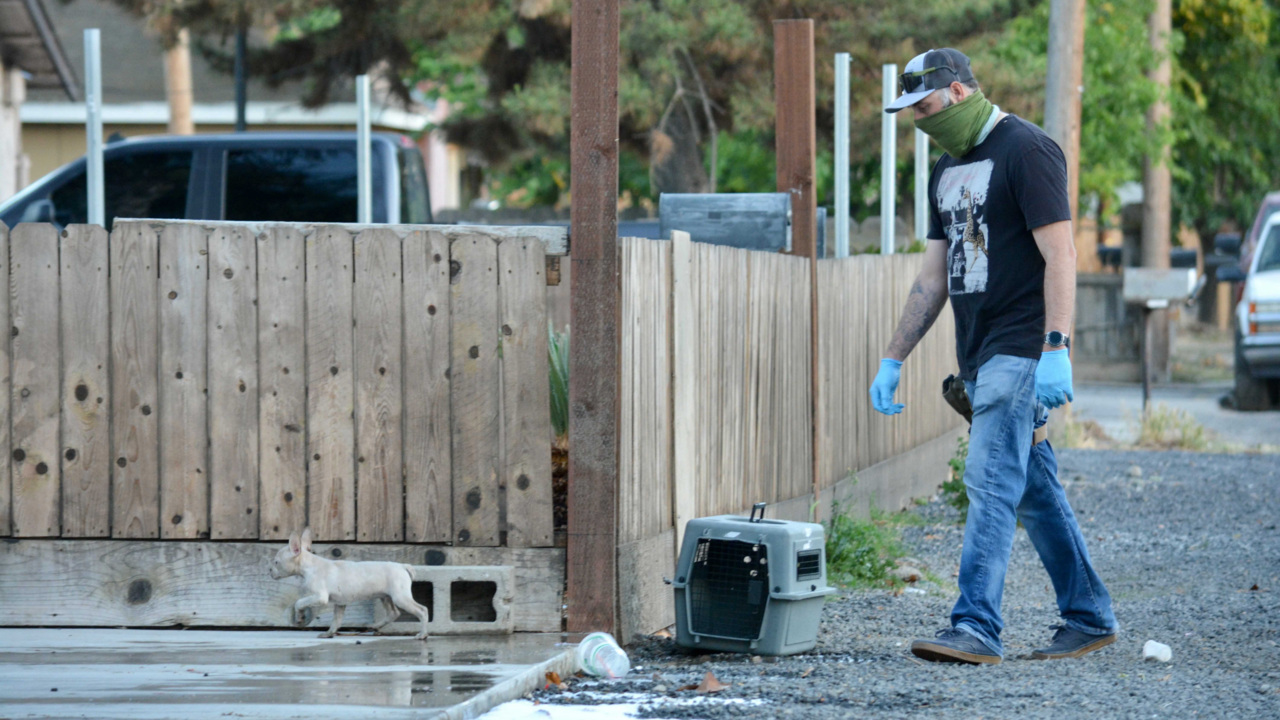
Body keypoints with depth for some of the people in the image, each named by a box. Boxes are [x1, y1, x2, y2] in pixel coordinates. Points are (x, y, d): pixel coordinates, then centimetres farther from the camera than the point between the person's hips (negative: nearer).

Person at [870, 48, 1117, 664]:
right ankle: (1088, 619, 18)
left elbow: (1060, 256, -17)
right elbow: (934, 279, 20)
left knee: (991, 482, -16)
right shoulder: (948, 169, 17)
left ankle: (976, 628, -21)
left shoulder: (1026, 150, -10)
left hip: (1021, 351, -9)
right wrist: (892, 360, 16)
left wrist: (1056, 349, -25)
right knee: (1034, 491, 11)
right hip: (978, 356, 9)